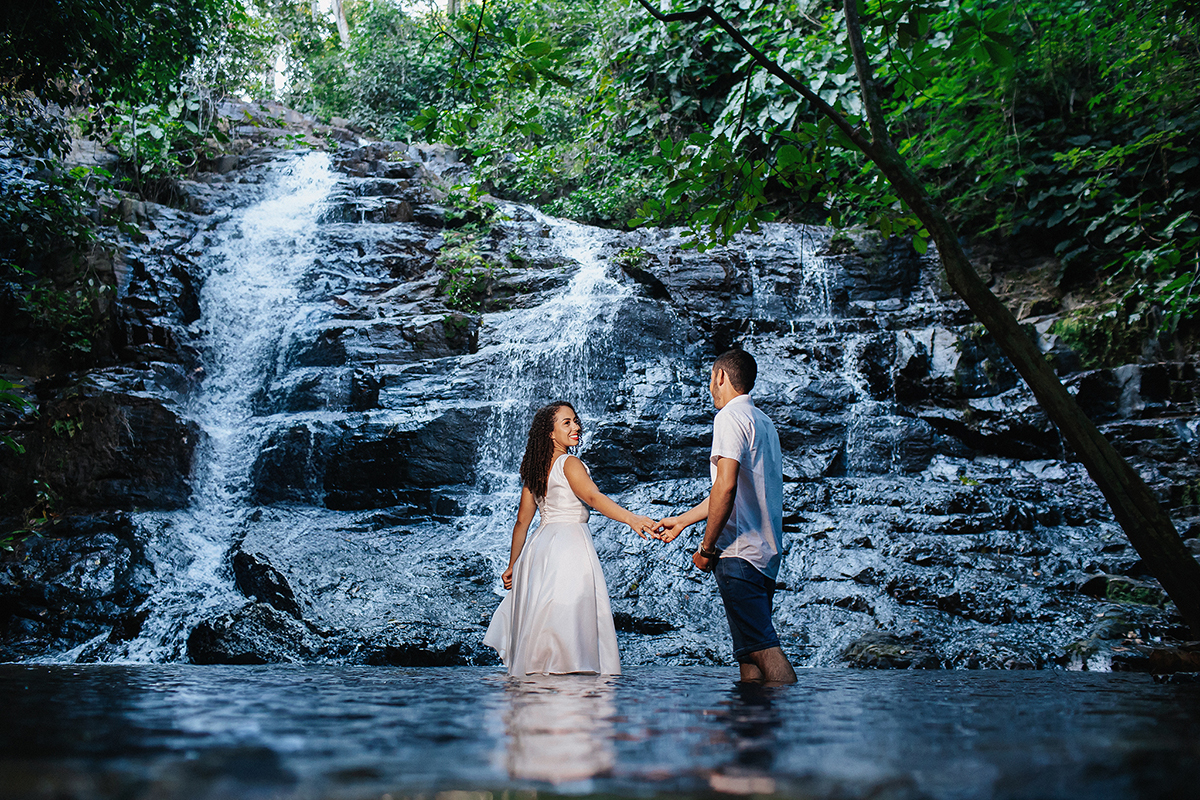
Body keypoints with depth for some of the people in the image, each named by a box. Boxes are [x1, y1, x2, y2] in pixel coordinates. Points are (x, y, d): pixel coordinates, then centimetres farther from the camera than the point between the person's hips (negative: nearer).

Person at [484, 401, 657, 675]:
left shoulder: (534, 469, 13)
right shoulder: (569, 463, -8)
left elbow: (522, 520, 17)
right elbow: (592, 497, -26)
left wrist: (512, 566, 23)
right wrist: (631, 518, -38)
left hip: (540, 544, 8)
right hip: (570, 543, -8)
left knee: (539, 617, 10)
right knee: (571, 616, -9)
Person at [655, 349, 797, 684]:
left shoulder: (731, 416, -7)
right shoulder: (765, 422, 22)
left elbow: (726, 486, -20)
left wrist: (706, 547, -12)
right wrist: (683, 520, 34)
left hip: (739, 551, -9)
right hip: (767, 553, 9)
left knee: (762, 647, -14)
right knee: (749, 650, 10)